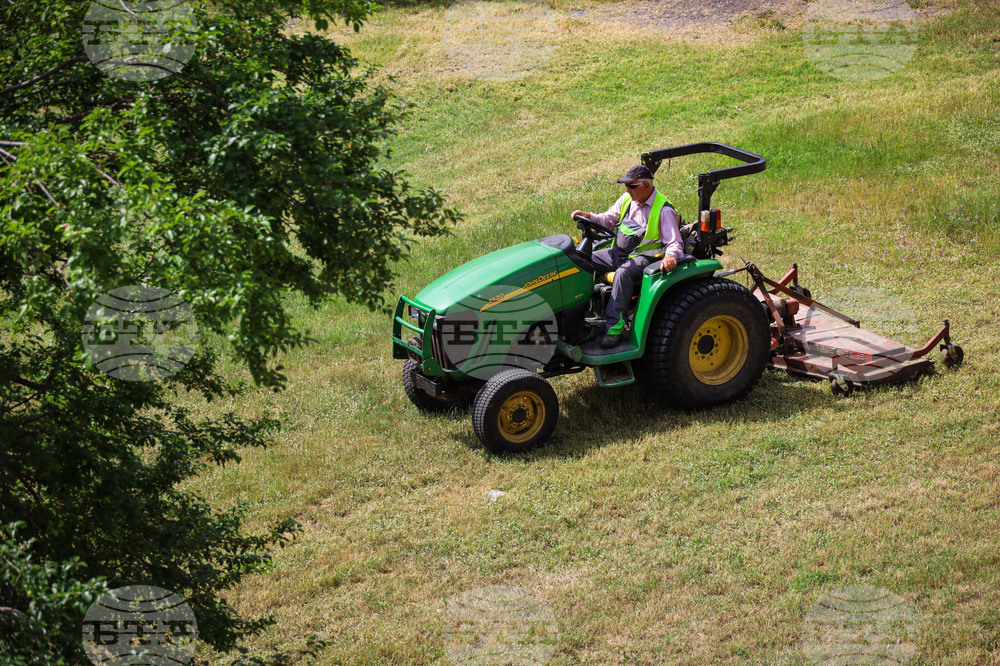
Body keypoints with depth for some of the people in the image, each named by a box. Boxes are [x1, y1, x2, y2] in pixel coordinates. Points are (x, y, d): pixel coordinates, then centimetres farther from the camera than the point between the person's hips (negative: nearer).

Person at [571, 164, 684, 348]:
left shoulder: (664, 210, -9)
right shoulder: (627, 199, 10)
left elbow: (675, 243, -11)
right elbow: (608, 219, 21)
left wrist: (670, 256, -34)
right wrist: (588, 216, 2)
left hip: (643, 256, -7)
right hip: (619, 251, 7)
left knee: (623, 273, -38)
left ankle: (614, 326, -37)